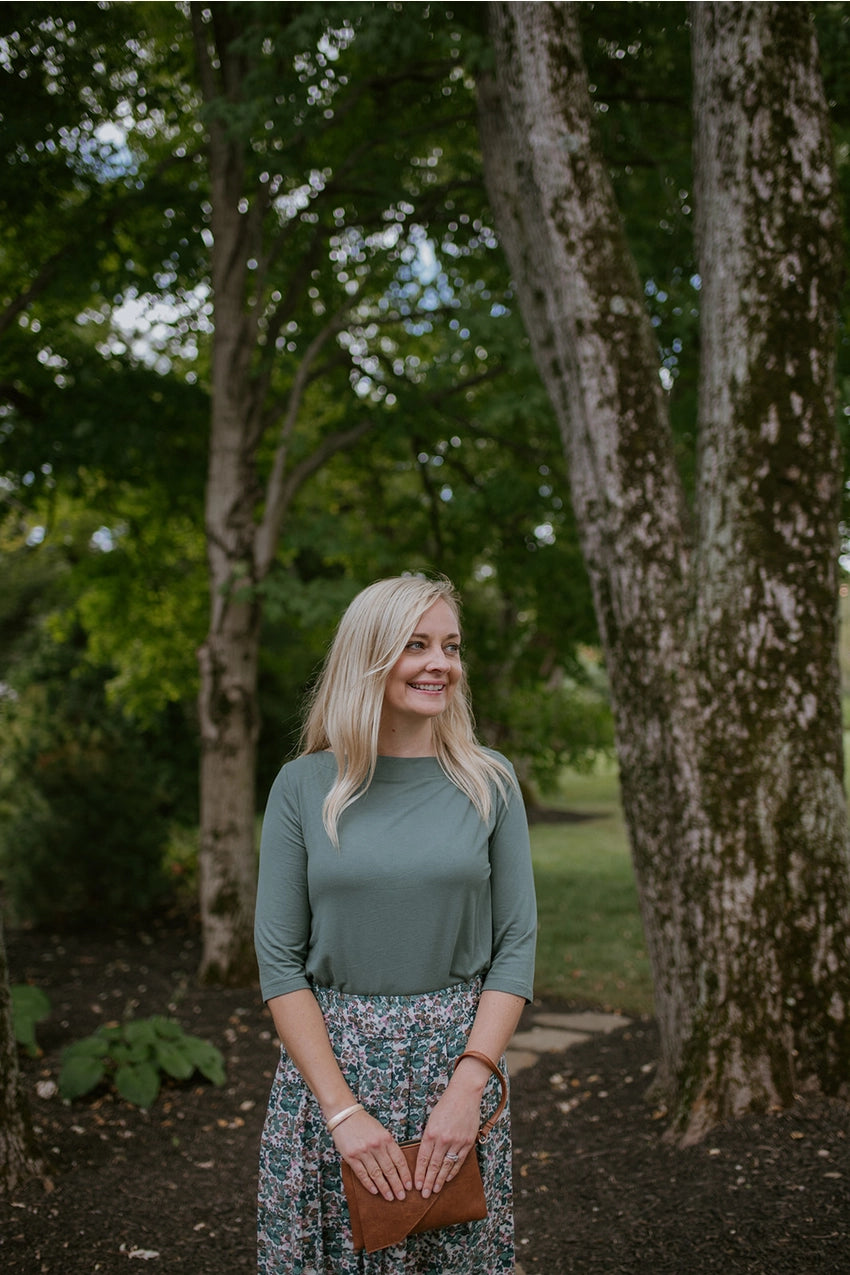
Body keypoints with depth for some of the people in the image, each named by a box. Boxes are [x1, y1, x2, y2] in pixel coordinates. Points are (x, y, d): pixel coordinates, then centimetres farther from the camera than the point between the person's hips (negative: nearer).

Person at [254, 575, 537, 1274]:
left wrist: (467, 1088, -11)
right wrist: (341, 1108, -12)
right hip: (327, 1057, 0)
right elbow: (279, 959, -4)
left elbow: (516, 945, -1)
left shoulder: (490, 782, 1)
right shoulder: (304, 785, -3)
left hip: (458, 1057, 1)